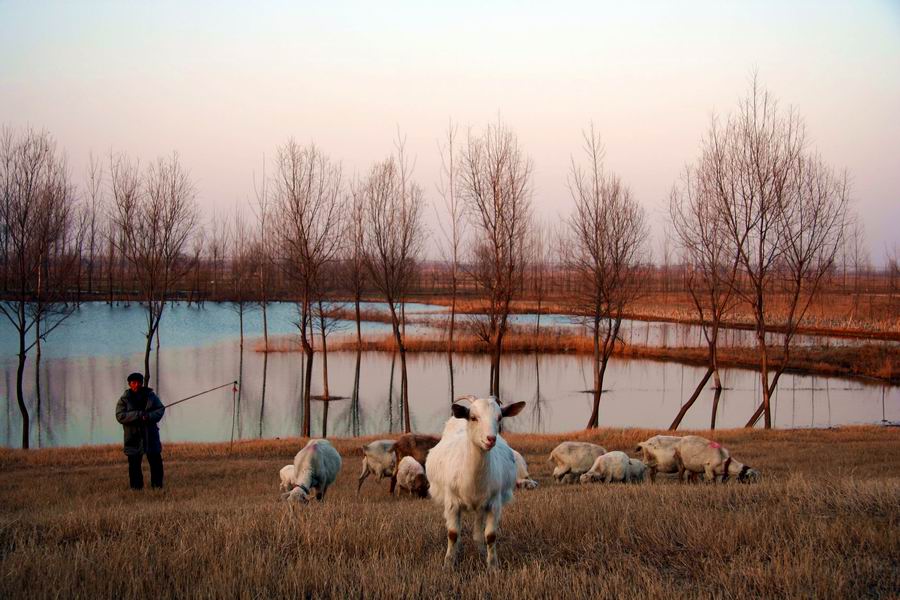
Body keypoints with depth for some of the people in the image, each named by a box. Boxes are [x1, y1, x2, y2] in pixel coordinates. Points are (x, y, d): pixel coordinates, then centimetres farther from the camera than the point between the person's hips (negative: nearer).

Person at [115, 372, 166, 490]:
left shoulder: (151, 396, 6)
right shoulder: (124, 399, -1)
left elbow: (160, 409, 2)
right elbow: (120, 416, -12)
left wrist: (149, 416, -18)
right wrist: (138, 415, -21)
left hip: (150, 435, 2)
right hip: (133, 436, -2)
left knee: (156, 460, 5)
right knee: (134, 463, -1)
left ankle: (157, 485, 14)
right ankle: (136, 487, 7)